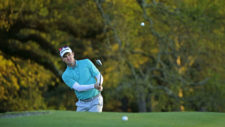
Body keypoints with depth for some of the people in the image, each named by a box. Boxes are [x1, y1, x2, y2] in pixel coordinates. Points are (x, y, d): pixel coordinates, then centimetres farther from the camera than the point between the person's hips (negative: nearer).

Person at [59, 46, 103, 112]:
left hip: (95, 101, -2)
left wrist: (99, 86, -24)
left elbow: (99, 76, 0)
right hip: (82, 104, 2)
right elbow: (78, 88, -14)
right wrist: (93, 86, -30)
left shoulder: (86, 62, 1)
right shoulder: (65, 75, -1)